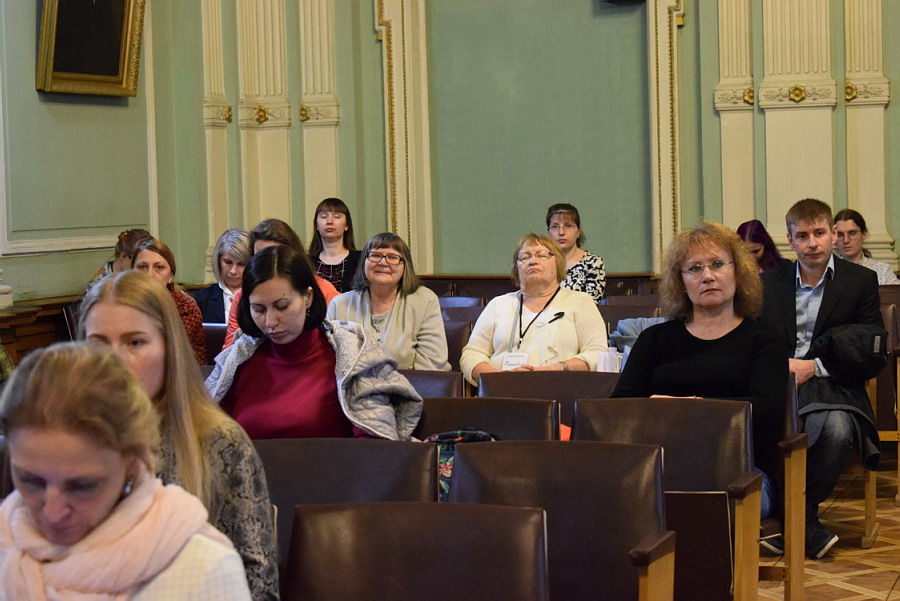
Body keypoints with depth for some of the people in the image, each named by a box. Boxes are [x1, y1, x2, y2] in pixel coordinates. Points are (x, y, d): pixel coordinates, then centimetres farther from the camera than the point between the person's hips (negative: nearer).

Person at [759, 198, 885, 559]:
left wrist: (815, 366, -10)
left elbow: (874, 354, 3)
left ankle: (799, 518, -14)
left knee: (835, 429, -37)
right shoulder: (769, 283, 18)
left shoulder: (861, 281, 9)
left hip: (831, 386, -2)